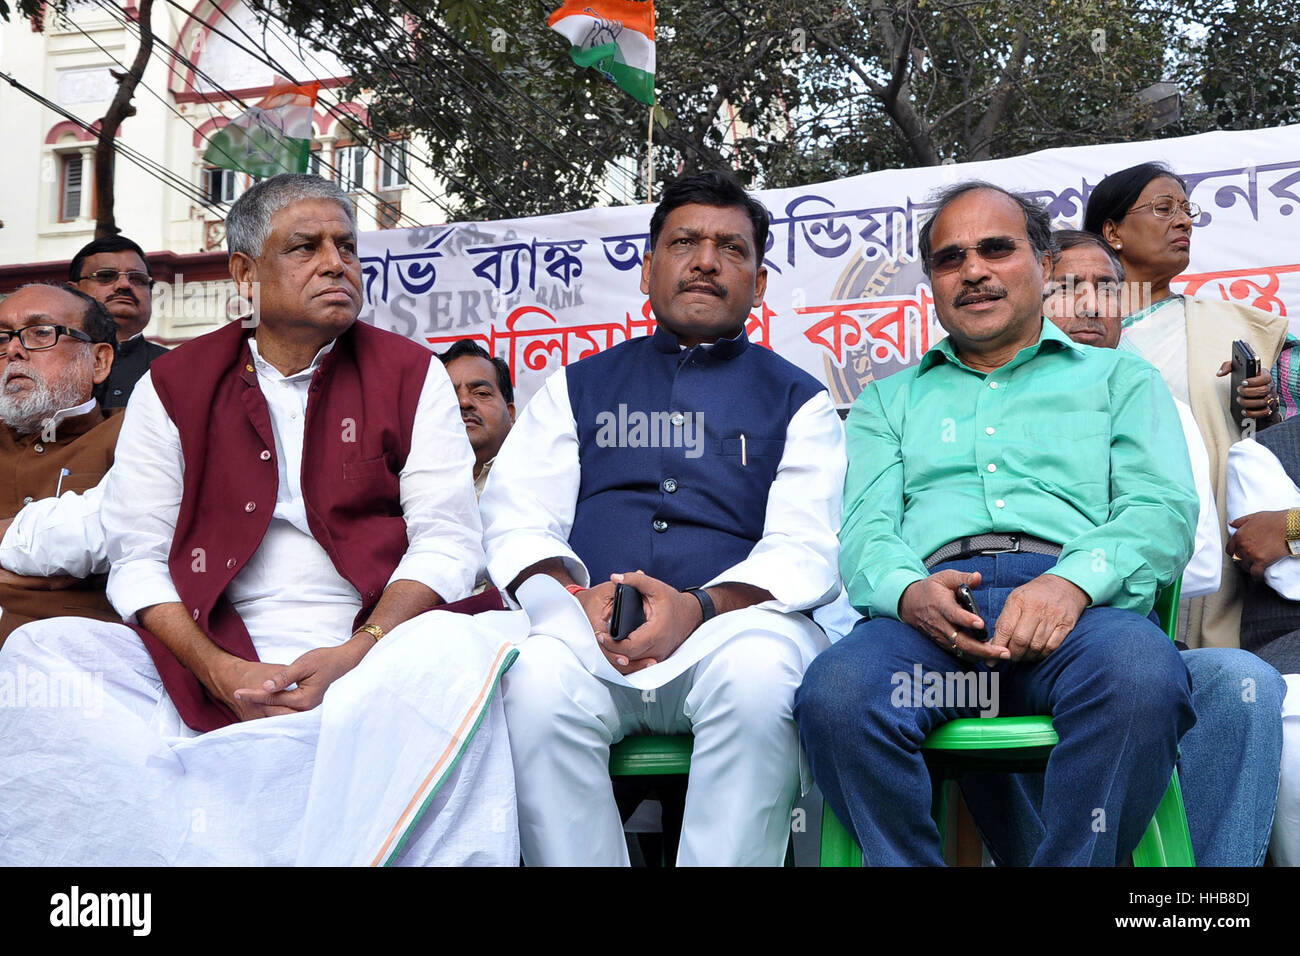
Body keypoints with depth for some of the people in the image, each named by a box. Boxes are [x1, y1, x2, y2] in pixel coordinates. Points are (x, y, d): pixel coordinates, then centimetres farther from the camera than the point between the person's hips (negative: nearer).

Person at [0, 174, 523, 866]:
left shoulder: (409, 375, 10)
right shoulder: (173, 385, 12)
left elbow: (445, 542, 2)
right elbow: (138, 558, 5)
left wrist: (356, 654, -15)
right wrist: (224, 673, -13)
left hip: (370, 658, -1)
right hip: (213, 661, 2)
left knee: (460, 659, -34)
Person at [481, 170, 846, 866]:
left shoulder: (797, 401, 17)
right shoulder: (578, 388, 22)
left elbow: (806, 549, 3)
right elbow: (515, 521, 11)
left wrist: (698, 608, -16)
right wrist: (575, 596, -11)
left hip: (732, 623, -1)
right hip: (586, 627, 1)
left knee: (759, 674, -35)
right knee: (538, 681, -32)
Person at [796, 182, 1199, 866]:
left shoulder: (1117, 377, 26)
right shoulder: (890, 399, 30)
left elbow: (1164, 509, 9)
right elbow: (866, 531, 15)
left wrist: (1073, 580, -13)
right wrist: (908, 591, -12)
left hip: (1081, 603, 0)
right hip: (928, 609, 1)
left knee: (1140, 677, -38)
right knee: (834, 694, -34)